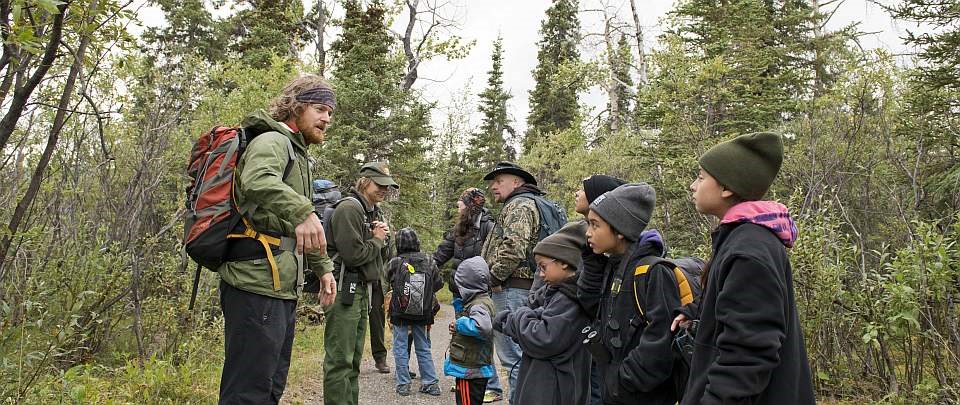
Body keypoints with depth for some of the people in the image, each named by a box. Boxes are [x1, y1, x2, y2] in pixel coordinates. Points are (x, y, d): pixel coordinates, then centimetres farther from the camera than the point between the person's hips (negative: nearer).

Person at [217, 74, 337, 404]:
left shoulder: (296, 153, 25)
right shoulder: (273, 140, -6)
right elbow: (257, 180, -32)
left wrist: (323, 266, 29)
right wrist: (301, 210, -47)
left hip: (281, 288, 10)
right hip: (258, 285, -10)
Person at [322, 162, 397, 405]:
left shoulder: (374, 212, 17)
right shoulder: (349, 208, -11)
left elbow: (384, 257, 19)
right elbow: (354, 255, -19)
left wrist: (384, 238, 1)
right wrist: (377, 239, -4)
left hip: (362, 291, 10)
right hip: (345, 289, -10)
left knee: (354, 359, 14)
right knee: (339, 360, -8)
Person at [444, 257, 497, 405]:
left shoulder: (479, 305, -21)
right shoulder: (483, 301, 10)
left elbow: (482, 327, -40)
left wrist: (459, 324, -24)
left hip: (470, 371, -10)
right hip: (474, 369, 10)